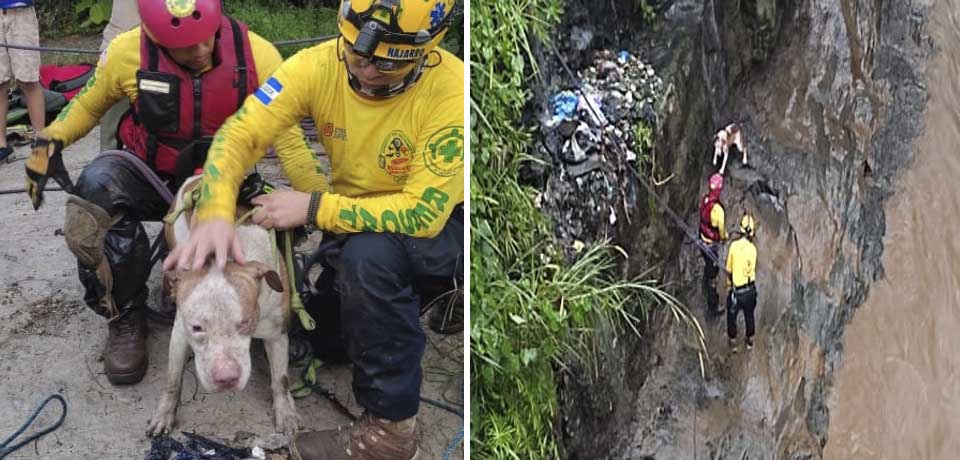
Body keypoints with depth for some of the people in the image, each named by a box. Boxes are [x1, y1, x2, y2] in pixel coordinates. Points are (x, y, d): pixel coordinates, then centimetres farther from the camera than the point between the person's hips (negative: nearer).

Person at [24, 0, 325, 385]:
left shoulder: (256, 56, -17)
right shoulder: (128, 51, -15)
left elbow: (287, 136, -11)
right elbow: (89, 104, 6)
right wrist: (50, 142, -10)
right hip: (150, 177, -1)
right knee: (95, 188, -33)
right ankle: (125, 316, -12)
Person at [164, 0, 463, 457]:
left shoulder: (450, 90, -29)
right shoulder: (319, 65, -17)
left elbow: (424, 214, -31)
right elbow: (239, 134, -19)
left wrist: (313, 208, -30)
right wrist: (215, 214, -37)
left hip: (438, 224, -6)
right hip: (356, 219, 6)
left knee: (370, 254, -35)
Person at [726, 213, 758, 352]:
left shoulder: (734, 246, -16)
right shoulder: (752, 248, -17)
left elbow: (729, 268, -5)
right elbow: (752, 269, -8)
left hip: (736, 289, -1)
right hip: (750, 288, 1)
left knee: (732, 315, 21)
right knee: (749, 315, 24)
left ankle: (733, 342, 34)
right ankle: (750, 340, 41)